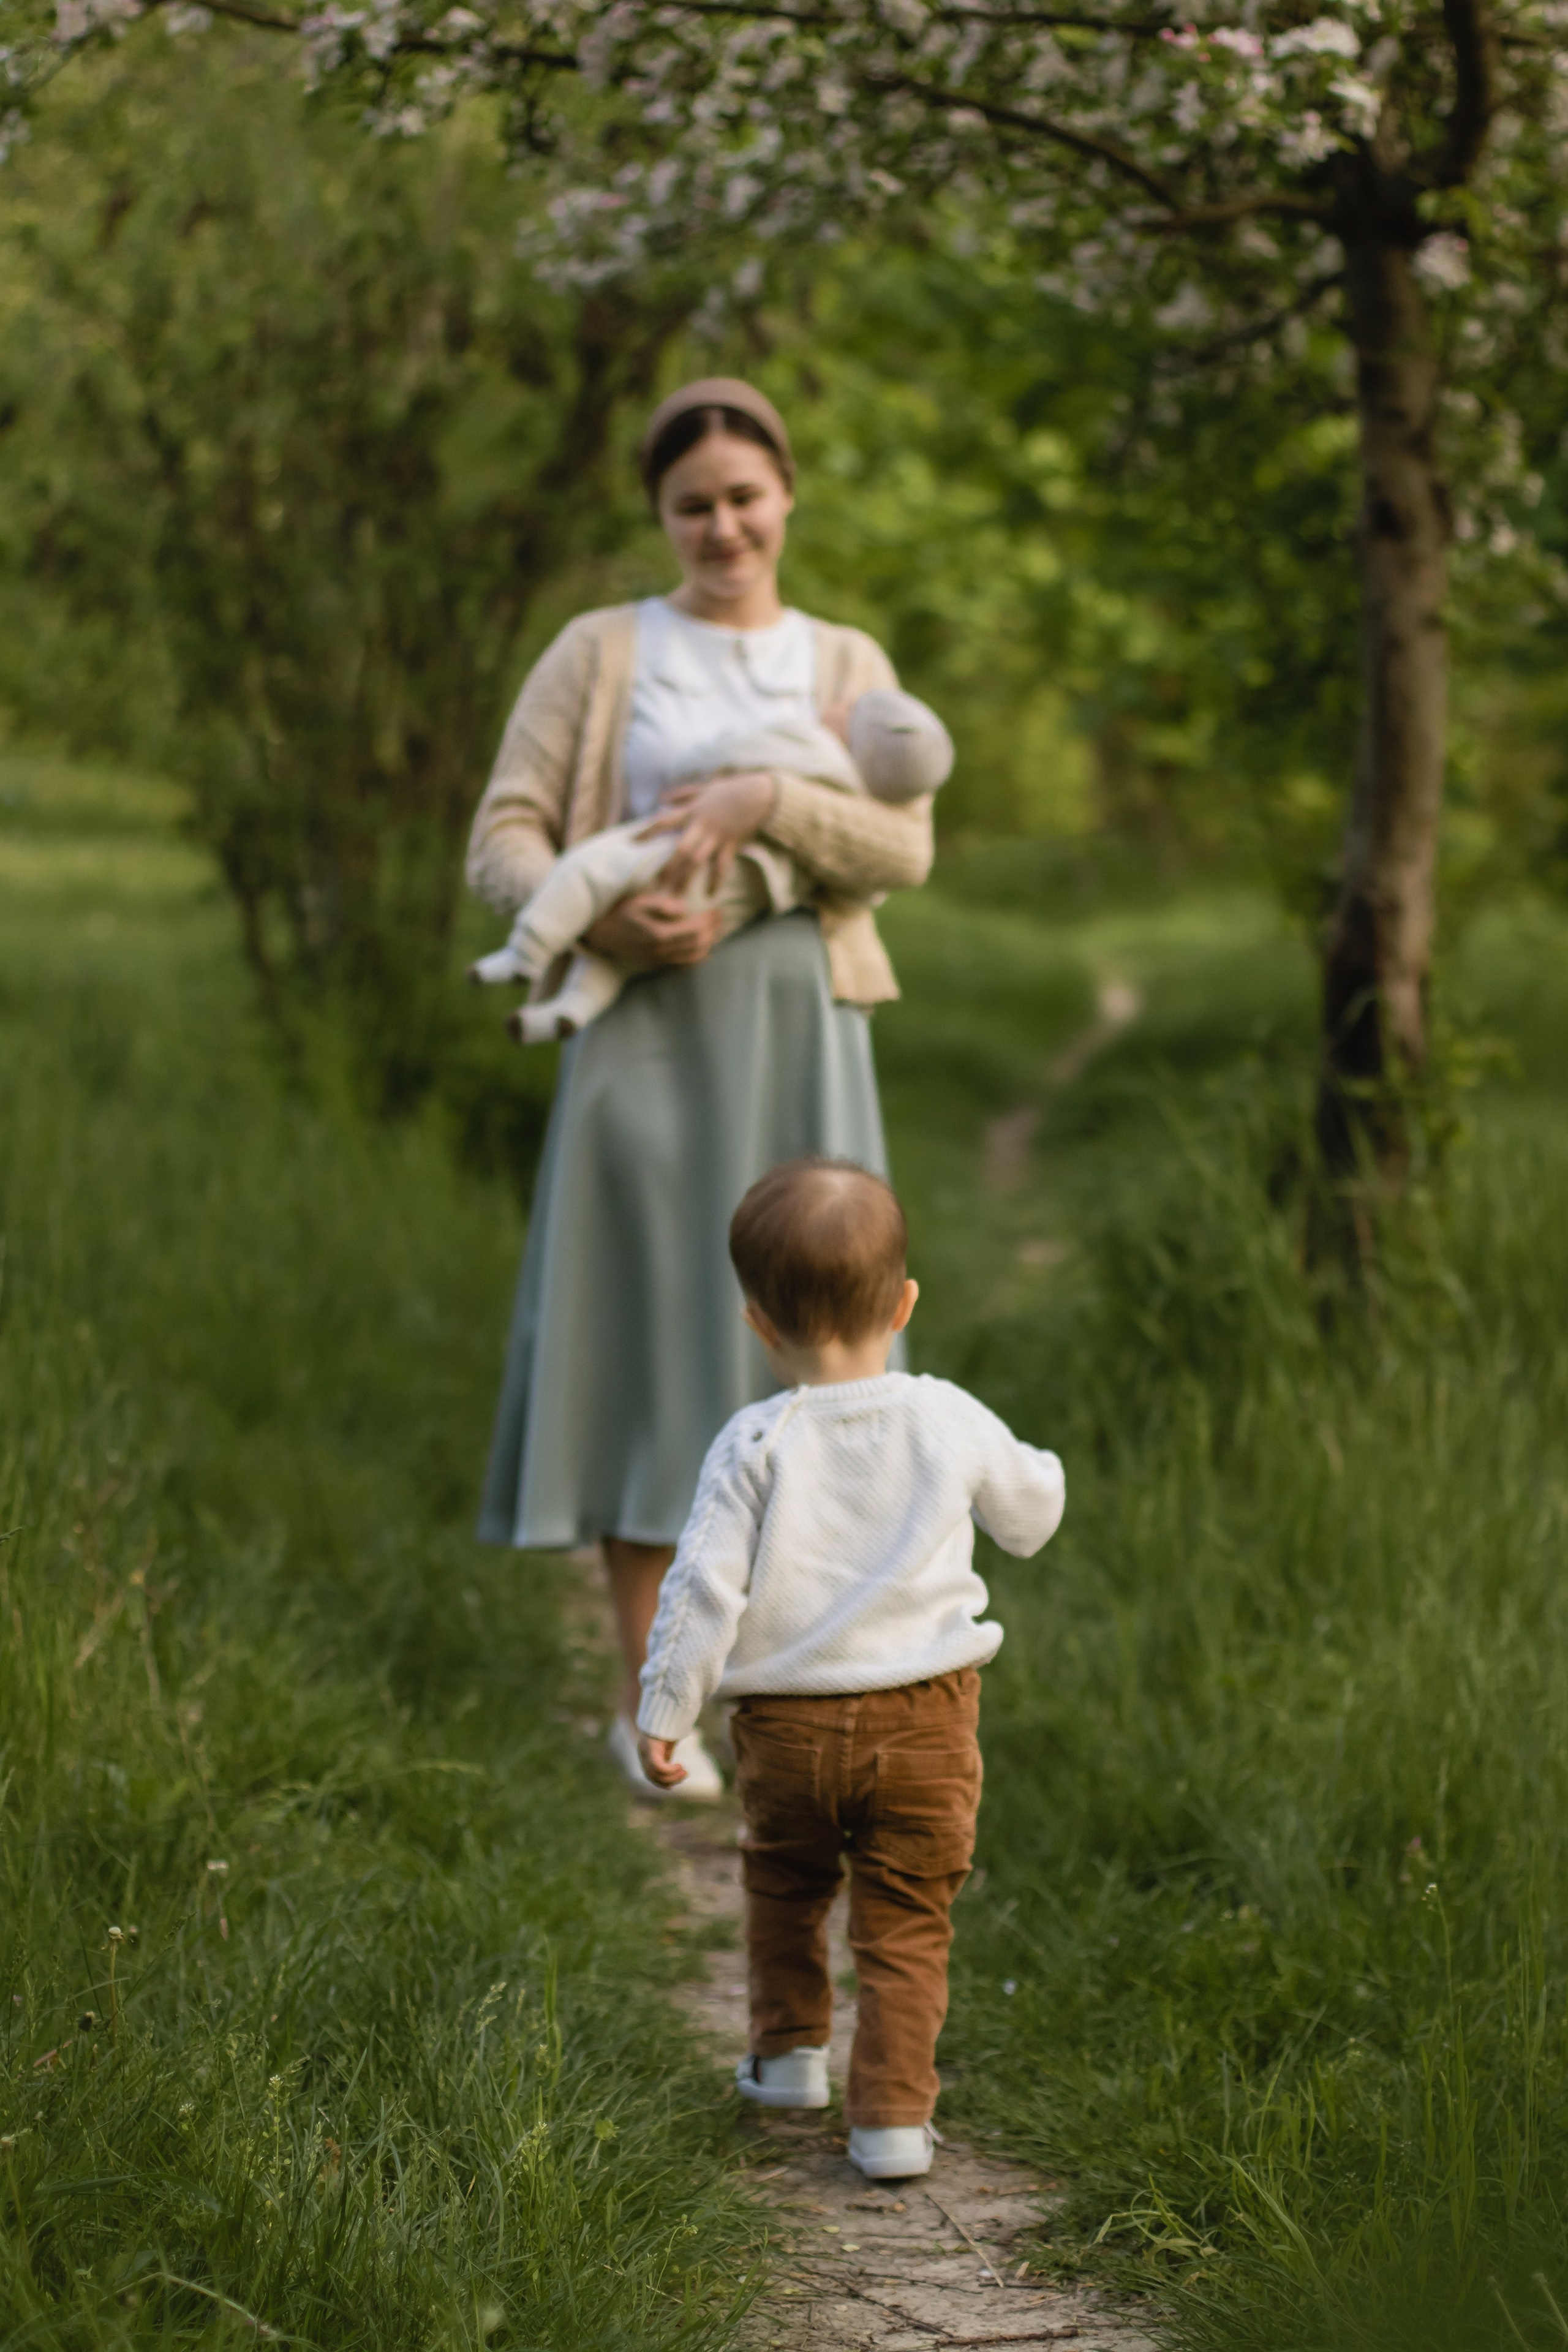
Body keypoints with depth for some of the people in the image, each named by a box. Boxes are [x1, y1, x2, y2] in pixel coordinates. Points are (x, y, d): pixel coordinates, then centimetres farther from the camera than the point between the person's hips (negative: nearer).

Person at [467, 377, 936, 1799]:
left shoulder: (846, 666, 12)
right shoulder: (600, 654, 8)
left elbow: (904, 851, 0)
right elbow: (504, 837, 1)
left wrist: (769, 802, -16)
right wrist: (602, 918, -18)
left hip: (798, 1040, 2)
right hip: (645, 1033, -1)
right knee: (646, 1336, -1)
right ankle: (648, 1696, 6)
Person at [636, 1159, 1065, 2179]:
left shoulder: (755, 1444, -10)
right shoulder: (951, 1424, -4)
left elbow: (705, 1586, -11)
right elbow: (1032, 1512, 13)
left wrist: (665, 1711, -2)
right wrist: (1036, 1469, 36)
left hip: (789, 1722, 0)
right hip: (923, 1720, 0)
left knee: (786, 1887, 26)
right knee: (905, 1923, 7)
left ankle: (790, 2049, 35)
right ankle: (894, 2113, 1)